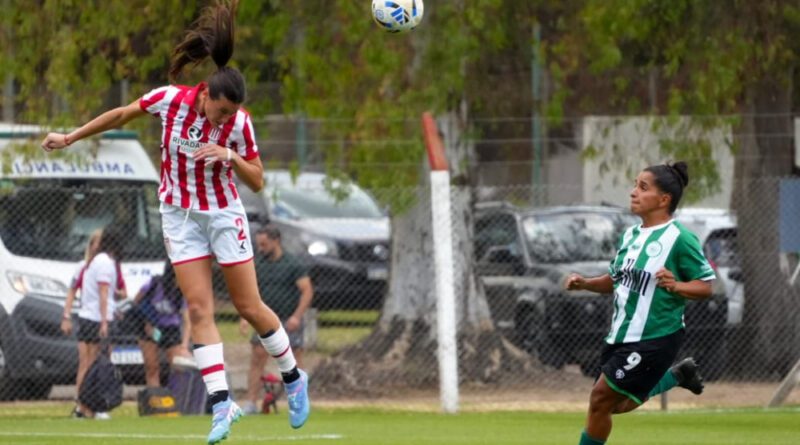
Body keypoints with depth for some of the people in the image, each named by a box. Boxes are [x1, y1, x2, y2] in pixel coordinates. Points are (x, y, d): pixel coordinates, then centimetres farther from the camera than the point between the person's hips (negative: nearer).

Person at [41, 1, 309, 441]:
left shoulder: (240, 123, -17)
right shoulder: (169, 99, -15)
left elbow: (257, 181, -8)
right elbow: (121, 115, 2)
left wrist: (229, 157, -27)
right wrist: (70, 137, 7)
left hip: (224, 213, -1)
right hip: (180, 216, 1)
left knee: (249, 306, 2)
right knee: (199, 309, -7)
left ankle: (293, 377, 24)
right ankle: (222, 405, -9)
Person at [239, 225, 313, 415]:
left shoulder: (293, 264, -5)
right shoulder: (258, 265, 9)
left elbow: (307, 290, -9)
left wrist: (297, 316, -20)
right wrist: (245, 317, 2)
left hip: (289, 322, -4)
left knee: (295, 362, -2)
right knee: (257, 359, -5)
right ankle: (251, 404, -3)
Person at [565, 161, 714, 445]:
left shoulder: (679, 239, -13)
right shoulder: (630, 235, 10)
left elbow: (705, 285, -11)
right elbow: (615, 280, 20)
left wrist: (675, 286, -29)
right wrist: (585, 283, 3)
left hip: (655, 339, -8)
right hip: (621, 336, 8)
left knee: (602, 398, -10)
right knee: (617, 404, 17)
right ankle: (676, 375, 34)